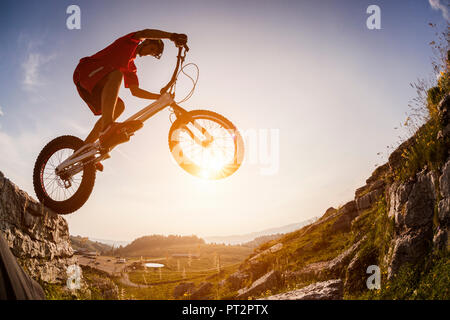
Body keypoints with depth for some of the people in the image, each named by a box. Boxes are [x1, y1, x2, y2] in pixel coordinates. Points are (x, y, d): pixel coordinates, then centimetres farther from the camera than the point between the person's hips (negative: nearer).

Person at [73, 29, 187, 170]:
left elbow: (135, 91, 20)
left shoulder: (130, 67, 26)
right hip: (85, 68, -9)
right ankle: (107, 126, -58)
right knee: (116, 73, -34)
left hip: (92, 86, 9)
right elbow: (144, 33, -14)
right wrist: (172, 35, -27)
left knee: (118, 107, -6)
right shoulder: (129, 42, 7)